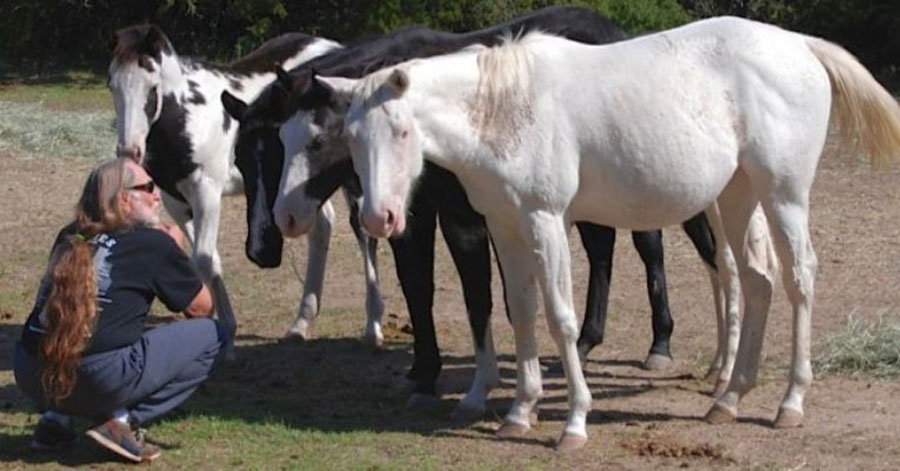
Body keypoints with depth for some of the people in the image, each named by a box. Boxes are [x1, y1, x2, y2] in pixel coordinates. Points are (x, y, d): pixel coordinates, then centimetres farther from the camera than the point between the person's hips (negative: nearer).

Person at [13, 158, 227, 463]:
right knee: (211, 334, 9)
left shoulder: (70, 238, 19)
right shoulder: (154, 243, 5)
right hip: (100, 379, -6)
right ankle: (125, 421, -1)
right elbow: (202, 308, 16)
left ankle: (54, 418, 18)